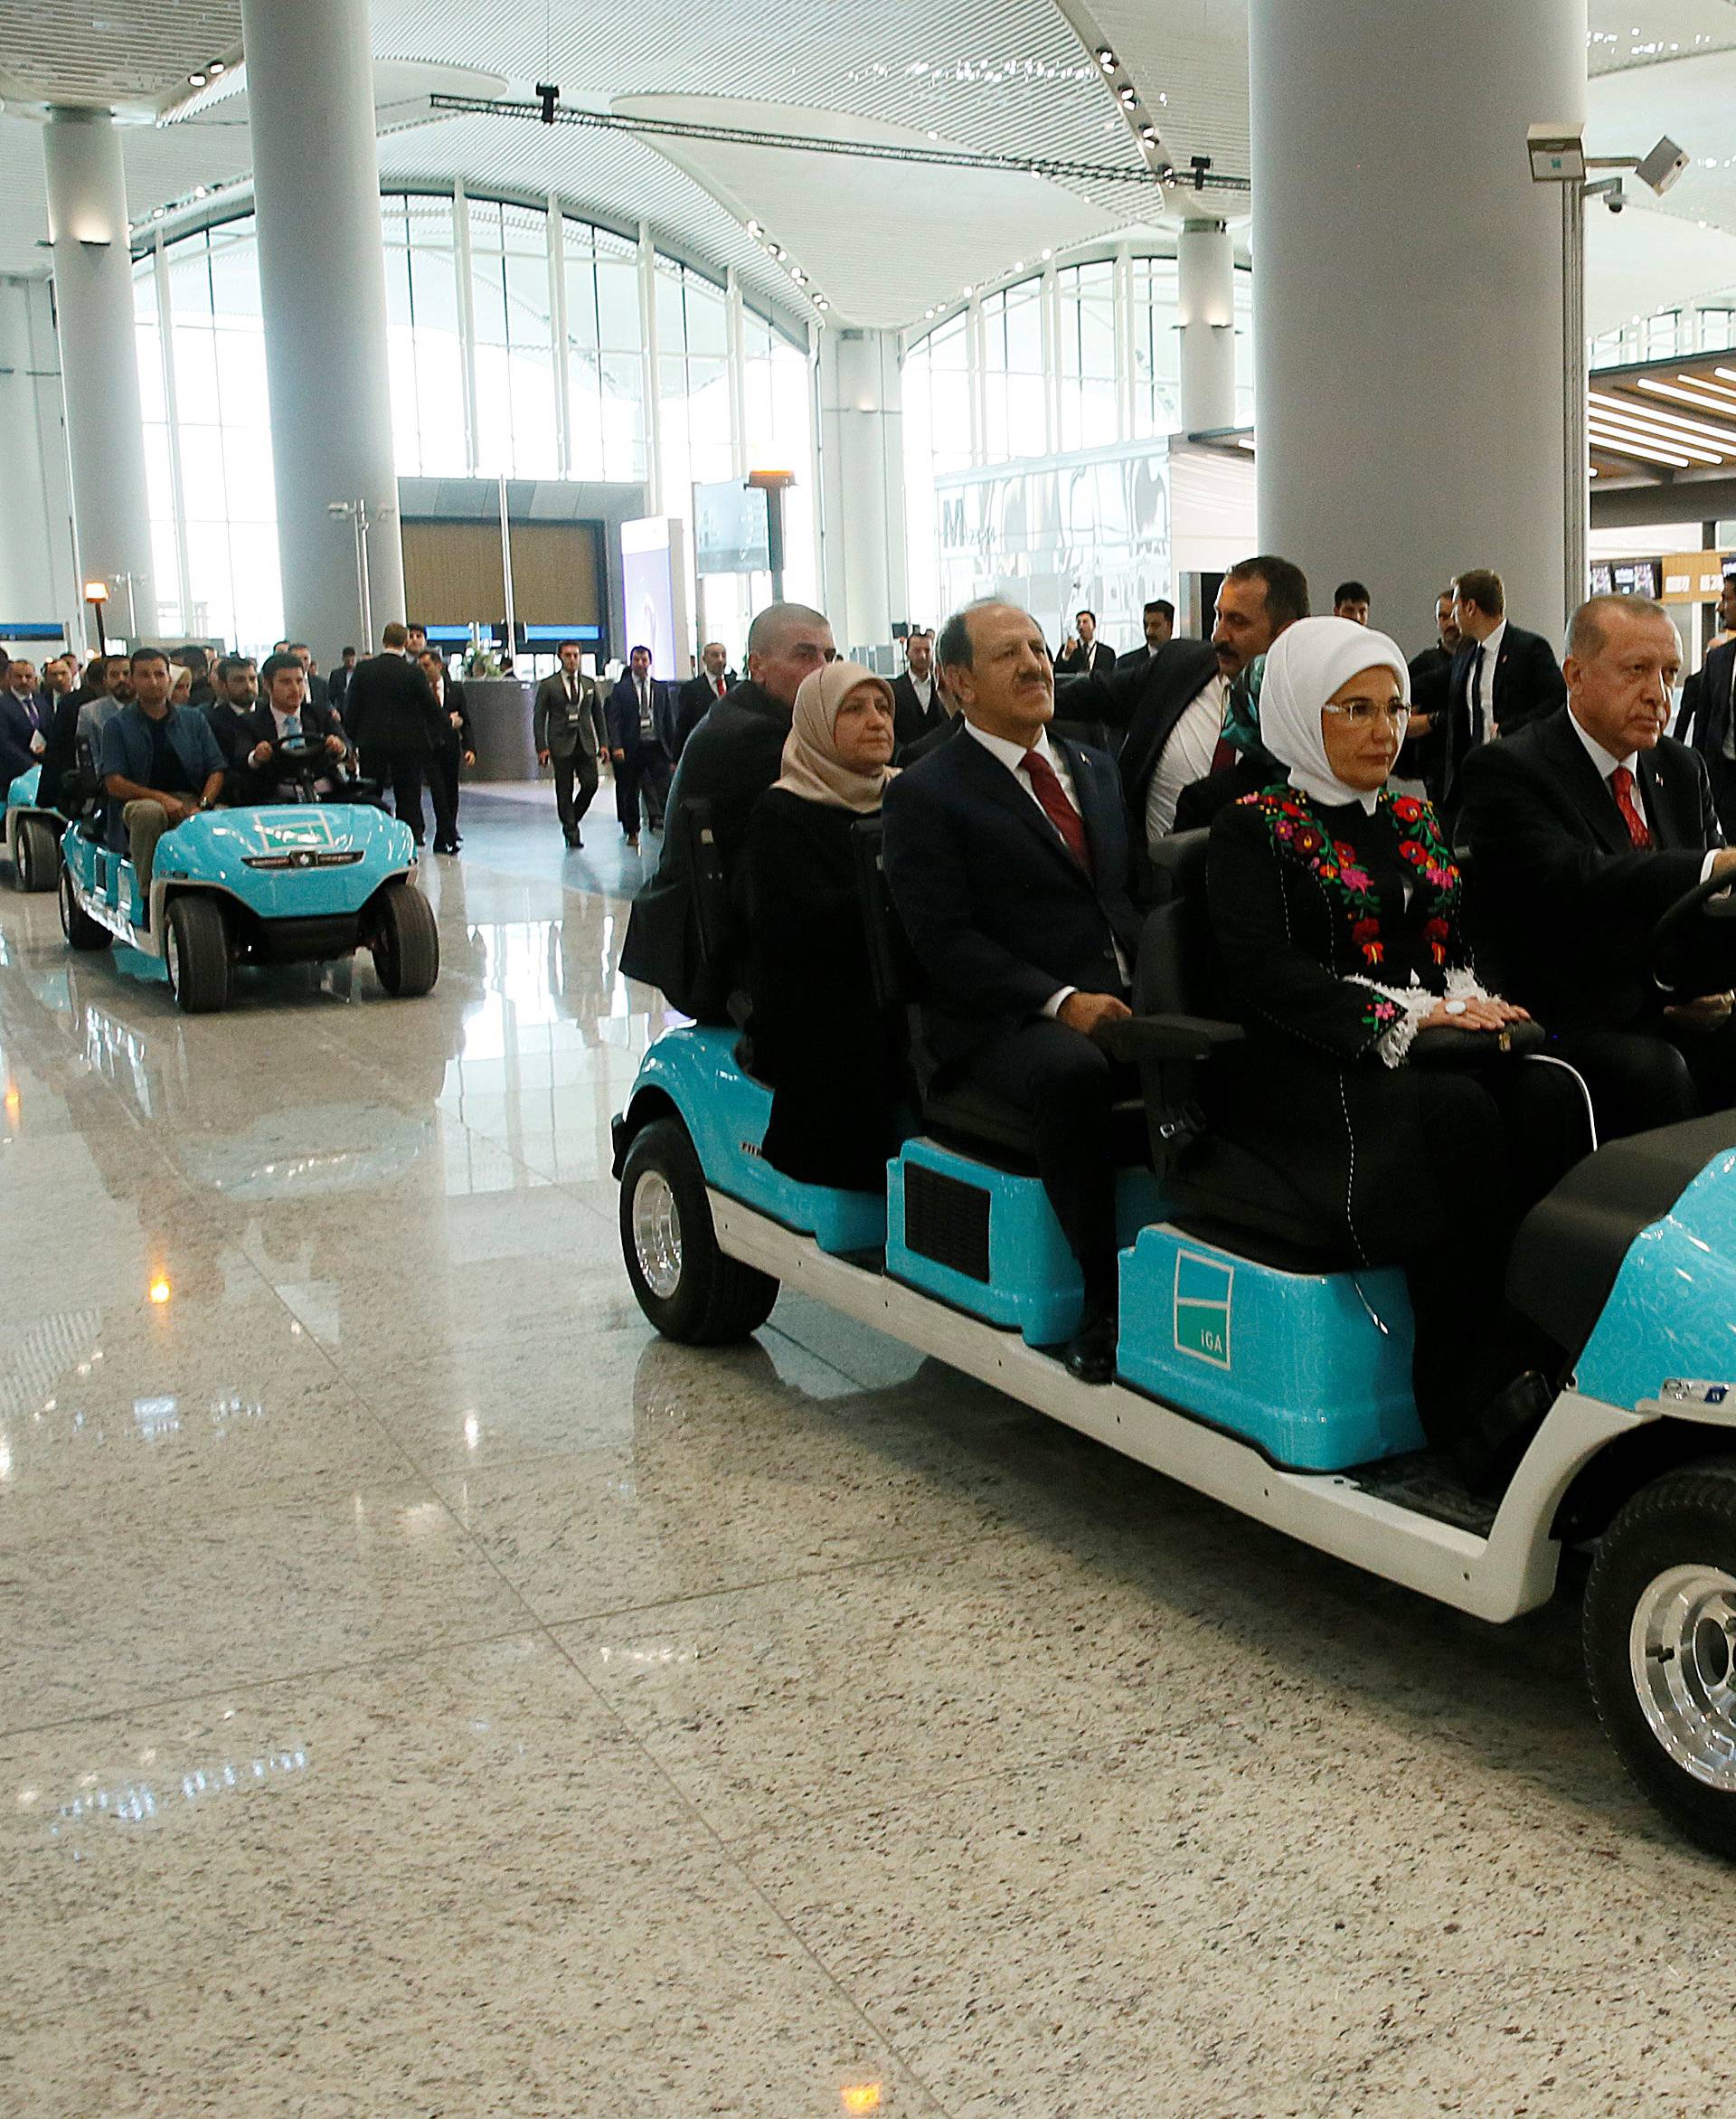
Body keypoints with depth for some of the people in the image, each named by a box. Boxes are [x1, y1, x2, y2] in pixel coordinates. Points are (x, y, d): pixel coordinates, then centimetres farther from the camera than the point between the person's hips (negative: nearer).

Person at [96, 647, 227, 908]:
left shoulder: (194, 719, 17)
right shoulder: (117, 725, 9)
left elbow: (217, 770, 9)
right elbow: (113, 783, -2)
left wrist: (202, 805, -12)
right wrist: (161, 798, -18)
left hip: (192, 804, 2)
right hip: (140, 801, -1)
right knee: (149, 812, -39)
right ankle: (149, 897, -31)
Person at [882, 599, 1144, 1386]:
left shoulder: (1094, 767, 22)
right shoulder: (925, 794, 1)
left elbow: (1135, 887, 20)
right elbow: (945, 939, -8)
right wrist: (1060, 1002, -19)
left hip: (1123, 1002, 6)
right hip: (1004, 1021, -5)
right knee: (1072, 1076, -38)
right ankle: (1104, 1299, -28)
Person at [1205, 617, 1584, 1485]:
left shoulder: (1417, 821, 23)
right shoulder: (1254, 829, 3)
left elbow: (1456, 946, 20)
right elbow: (1262, 970, -11)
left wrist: (1474, 998, -6)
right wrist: (1404, 1016, -19)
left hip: (1430, 1047, 6)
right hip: (1306, 1069, -6)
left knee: (1549, 1096, -25)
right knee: (1456, 1116, -33)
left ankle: (1540, 1361, -30)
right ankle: (1471, 1404, -29)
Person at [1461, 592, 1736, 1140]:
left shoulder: (1683, 770, 16)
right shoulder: (1507, 769, -7)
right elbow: (1576, 881, -23)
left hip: (1684, 1013, 6)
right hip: (1571, 1028, -6)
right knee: (1656, 1073, -34)